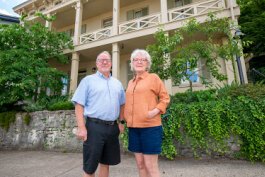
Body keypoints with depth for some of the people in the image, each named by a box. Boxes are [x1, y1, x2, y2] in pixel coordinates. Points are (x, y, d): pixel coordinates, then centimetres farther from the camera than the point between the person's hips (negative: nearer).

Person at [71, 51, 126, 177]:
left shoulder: (117, 83, 15)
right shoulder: (88, 80, 1)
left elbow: (122, 104, 19)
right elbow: (79, 105, -6)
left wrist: (122, 122, 9)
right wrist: (81, 127, -13)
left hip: (112, 127, 5)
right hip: (94, 126, -4)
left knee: (106, 163, 16)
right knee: (90, 167, 6)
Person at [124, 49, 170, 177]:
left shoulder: (153, 77, -1)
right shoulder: (130, 82, 15)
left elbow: (165, 98, -1)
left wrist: (156, 111, -16)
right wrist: (126, 117, 9)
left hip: (150, 126, -5)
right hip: (133, 127, 6)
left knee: (150, 166, 3)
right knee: (140, 164, 15)